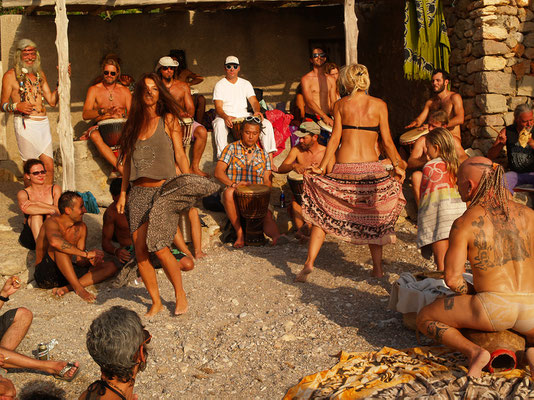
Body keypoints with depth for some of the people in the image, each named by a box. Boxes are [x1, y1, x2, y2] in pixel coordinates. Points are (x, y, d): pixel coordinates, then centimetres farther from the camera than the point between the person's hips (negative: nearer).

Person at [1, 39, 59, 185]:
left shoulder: (40, 74, 16)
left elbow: (52, 101, 15)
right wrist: (17, 106, -17)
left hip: (43, 123, 5)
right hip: (25, 124, -5)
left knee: (49, 166, 2)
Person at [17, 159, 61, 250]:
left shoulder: (55, 189, 3)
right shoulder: (23, 194, -1)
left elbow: (59, 210, -14)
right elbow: (25, 208, -26)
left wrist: (37, 203, -24)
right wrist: (52, 210, -34)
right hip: (31, 237, 0)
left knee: (50, 215, -28)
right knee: (36, 214, -29)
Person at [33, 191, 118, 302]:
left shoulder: (81, 227, 5)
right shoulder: (52, 222, -14)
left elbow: (80, 261, 5)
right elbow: (54, 241, -40)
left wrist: (90, 260, -19)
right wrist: (86, 253, -36)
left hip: (66, 273, 7)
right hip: (45, 276, -7)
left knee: (110, 267, -7)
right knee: (60, 247, -34)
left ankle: (66, 288, -22)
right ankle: (78, 288, -29)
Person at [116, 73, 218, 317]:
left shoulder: (168, 119, 4)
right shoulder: (134, 123, 14)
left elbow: (180, 155, 1)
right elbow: (128, 160, 17)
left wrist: (189, 182, -10)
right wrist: (123, 192, 13)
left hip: (164, 190, -4)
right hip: (138, 193, 4)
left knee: (158, 247, -14)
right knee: (139, 251, -1)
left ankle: (180, 294, 8)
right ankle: (156, 301, 15)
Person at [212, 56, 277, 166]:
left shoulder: (245, 84, 14)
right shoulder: (220, 85, 2)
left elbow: (254, 101, 5)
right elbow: (218, 107, -9)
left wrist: (256, 111, -20)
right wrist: (226, 117, -32)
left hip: (244, 116, 3)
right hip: (225, 117, -3)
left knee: (267, 124, -20)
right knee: (219, 125, -39)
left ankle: (270, 161, -23)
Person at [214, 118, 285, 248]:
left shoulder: (263, 154, 18)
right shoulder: (232, 148, 9)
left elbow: (268, 181, 12)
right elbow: (218, 172, -3)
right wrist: (233, 184, -22)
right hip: (235, 195, -2)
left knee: (267, 215, -29)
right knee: (229, 192, -37)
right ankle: (239, 232, -27)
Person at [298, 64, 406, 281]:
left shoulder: (340, 105, 3)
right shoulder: (379, 105, 2)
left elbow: (335, 138, -2)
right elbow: (387, 141, 1)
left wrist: (322, 167, 3)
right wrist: (397, 166, 13)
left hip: (344, 168, 0)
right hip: (371, 168, 0)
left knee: (322, 214, 12)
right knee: (373, 219, 17)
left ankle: (309, 262, 3)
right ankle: (378, 268, 22)